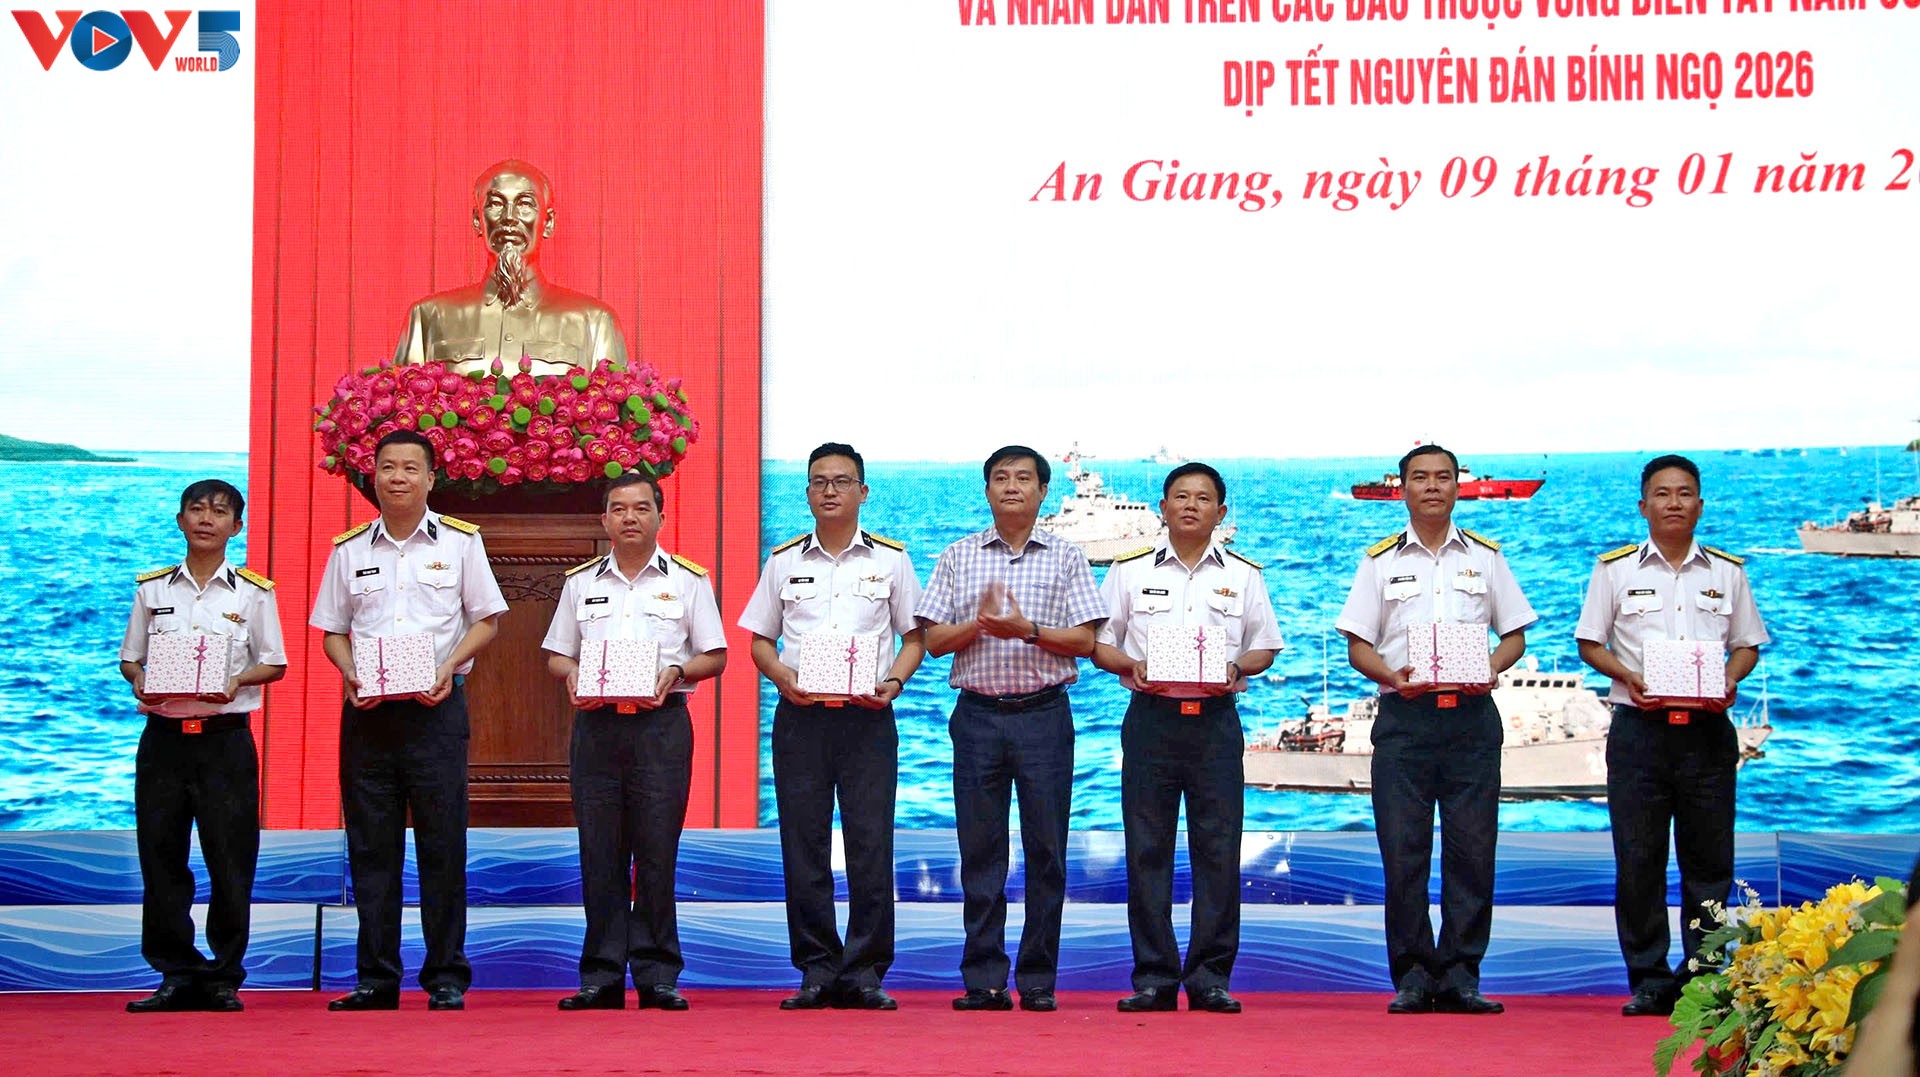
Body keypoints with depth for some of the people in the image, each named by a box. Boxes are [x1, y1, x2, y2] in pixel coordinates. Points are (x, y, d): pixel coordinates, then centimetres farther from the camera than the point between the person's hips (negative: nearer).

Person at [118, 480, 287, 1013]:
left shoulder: (254, 591, 4)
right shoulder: (152, 588, 10)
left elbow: (274, 664, 5)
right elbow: (129, 657, 13)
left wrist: (236, 682, -14)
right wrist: (139, 681, -9)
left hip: (225, 735, -2)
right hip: (164, 733, 2)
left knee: (230, 859, -2)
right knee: (160, 854, 2)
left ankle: (223, 976, 8)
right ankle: (177, 974, 10)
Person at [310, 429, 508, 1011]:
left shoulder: (460, 542, 5)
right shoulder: (350, 549, 11)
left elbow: (486, 620, 5)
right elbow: (331, 630, 14)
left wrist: (449, 667, -11)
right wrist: (350, 673, -6)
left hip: (435, 704, -2)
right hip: (366, 707, 2)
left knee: (442, 842, -2)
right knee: (370, 844, 4)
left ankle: (447, 977, 4)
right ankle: (376, 978, 10)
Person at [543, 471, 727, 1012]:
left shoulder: (687, 580, 8)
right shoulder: (581, 582, 14)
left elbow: (715, 656, 6)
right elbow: (556, 653, 16)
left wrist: (677, 672, -12)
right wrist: (571, 674, -6)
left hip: (661, 724, -2)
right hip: (595, 721, 2)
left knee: (657, 851, -3)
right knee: (599, 852, 1)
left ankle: (657, 974, 2)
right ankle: (601, 976, 5)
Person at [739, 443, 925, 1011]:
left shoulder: (891, 559, 8)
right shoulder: (784, 561, 11)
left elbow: (915, 634, 10)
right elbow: (760, 639, 13)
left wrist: (894, 681, -9)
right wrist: (784, 677, -7)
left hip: (867, 715, -1)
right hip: (800, 715, 1)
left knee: (871, 842, -4)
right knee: (803, 842, 0)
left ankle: (865, 970, 1)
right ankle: (817, 969, 6)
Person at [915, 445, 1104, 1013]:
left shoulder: (1065, 557, 7)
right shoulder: (959, 557, 11)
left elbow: (1085, 641, 2)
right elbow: (934, 640, 6)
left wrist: (1027, 629, -13)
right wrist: (980, 622, -11)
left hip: (1044, 714, -1)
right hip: (978, 713, 1)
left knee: (1045, 849, 0)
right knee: (980, 849, 2)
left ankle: (1038, 979, 6)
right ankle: (983, 979, 7)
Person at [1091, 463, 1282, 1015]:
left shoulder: (1243, 575, 11)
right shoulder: (1130, 570, 9)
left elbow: (1265, 648, 13)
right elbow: (1098, 643, 9)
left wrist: (1237, 669, -8)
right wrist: (1131, 666, -10)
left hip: (1215, 720, 0)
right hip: (1150, 716, 0)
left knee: (1218, 850, -1)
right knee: (1147, 849, 0)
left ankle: (1210, 978, 5)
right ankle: (1153, 978, 5)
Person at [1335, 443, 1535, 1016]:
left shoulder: (1486, 556, 13)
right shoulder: (1380, 560, 11)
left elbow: (1515, 635, 14)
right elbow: (1357, 646, 7)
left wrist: (1491, 668, -7)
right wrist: (1392, 675, -12)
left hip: (1471, 716, 1)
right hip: (1403, 716, -1)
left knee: (1471, 845, -2)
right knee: (1402, 849, -3)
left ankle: (1459, 976, 4)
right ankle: (1412, 976, 3)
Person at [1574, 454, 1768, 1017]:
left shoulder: (1727, 571, 11)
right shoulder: (1615, 569, 6)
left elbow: (1747, 644, 15)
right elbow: (1589, 643, 7)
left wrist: (1729, 683, -5)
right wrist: (1628, 677, -10)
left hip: (1707, 730, 1)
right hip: (1639, 727, -1)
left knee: (1709, 859, 2)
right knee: (1638, 861, -1)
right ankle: (1649, 981, 6)